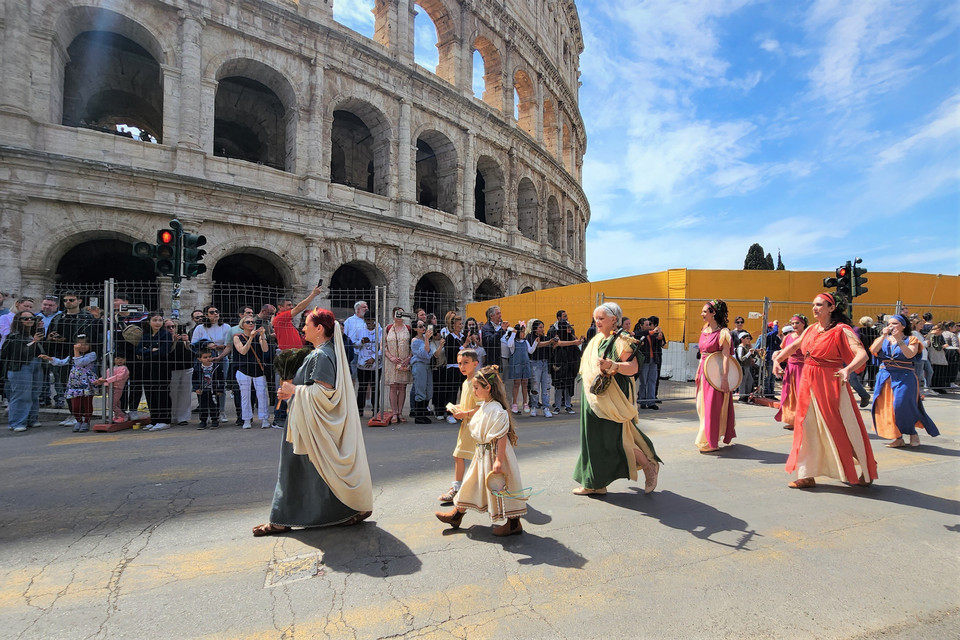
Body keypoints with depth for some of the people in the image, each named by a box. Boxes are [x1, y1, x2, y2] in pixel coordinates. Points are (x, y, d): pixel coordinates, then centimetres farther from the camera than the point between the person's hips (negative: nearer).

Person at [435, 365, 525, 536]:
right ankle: (456, 515, 33)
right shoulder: (484, 405, 6)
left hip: (494, 453, -10)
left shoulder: (496, 410, -24)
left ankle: (514, 524, 18)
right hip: (482, 453, 10)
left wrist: (499, 460, -27)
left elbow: (502, 437, -26)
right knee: (472, 482, 19)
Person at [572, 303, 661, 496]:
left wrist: (610, 365, -34)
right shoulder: (597, 340, 13)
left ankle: (649, 466, 19)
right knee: (595, 439, 9)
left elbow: (633, 368, -21)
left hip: (614, 399, -8)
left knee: (616, 439, -4)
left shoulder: (621, 340, -10)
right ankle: (594, 483, 18)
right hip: (596, 398, 8)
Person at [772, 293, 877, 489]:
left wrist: (847, 369, -38)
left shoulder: (841, 330, -11)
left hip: (830, 384, -6)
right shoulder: (811, 329, 8)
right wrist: (778, 359, 13)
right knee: (807, 427, 8)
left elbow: (862, 354, -22)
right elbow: (794, 346, 23)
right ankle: (807, 475, 16)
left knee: (840, 429, 3)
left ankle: (863, 473, 26)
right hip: (809, 384, 6)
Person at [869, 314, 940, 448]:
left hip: (904, 378, -3)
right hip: (885, 376, 3)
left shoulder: (911, 339, 4)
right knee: (885, 407, -1)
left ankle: (913, 433, 15)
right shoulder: (883, 339, 12)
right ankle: (897, 438, 9)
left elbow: (910, 354, -14)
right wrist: (884, 336, -12)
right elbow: (873, 351, -7)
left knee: (902, 405, -11)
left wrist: (898, 339, -19)